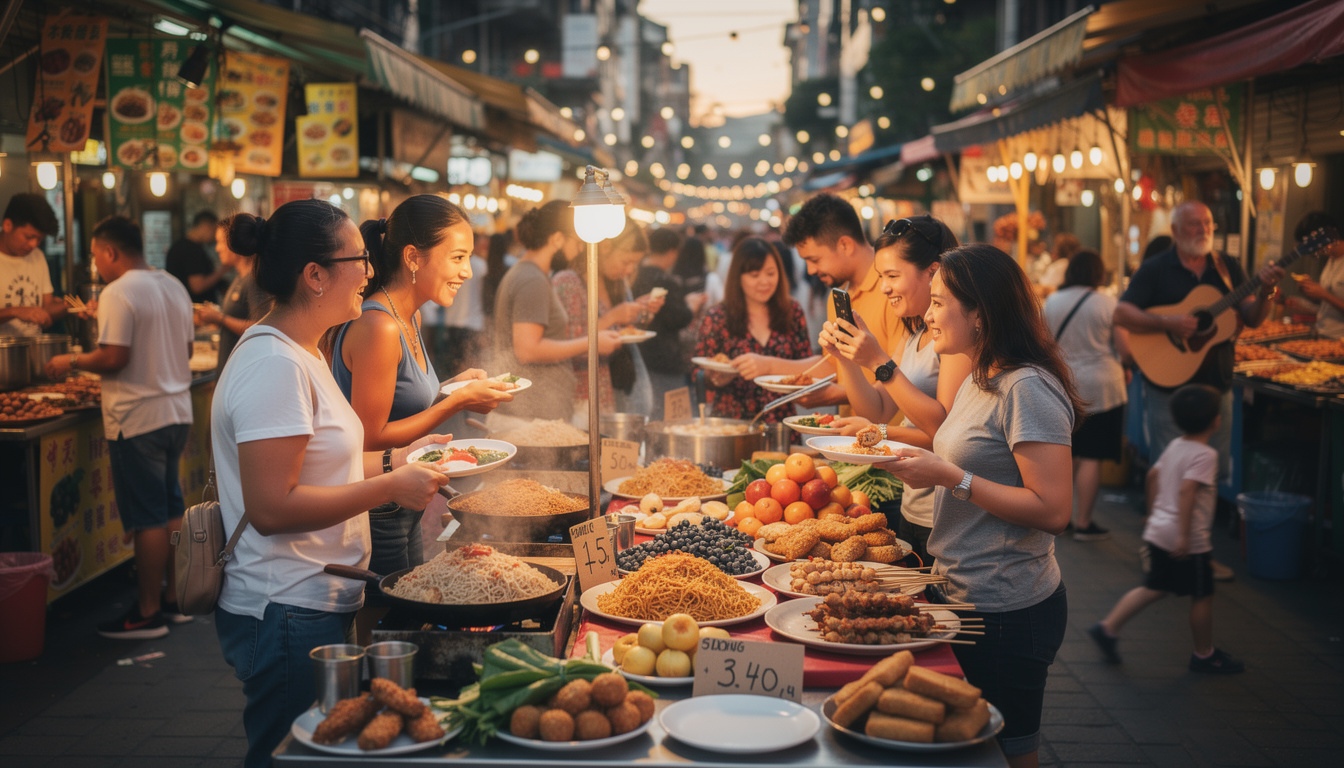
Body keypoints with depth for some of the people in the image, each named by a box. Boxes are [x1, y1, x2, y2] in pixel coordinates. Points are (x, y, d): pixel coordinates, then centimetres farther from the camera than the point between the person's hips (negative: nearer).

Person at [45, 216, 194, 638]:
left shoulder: (118, 293, -15)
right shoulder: (174, 287, 11)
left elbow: (114, 358, -21)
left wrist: (71, 361, -5)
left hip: (138, 418, -8)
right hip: (177, 411, 8)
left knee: (148, 517, -2)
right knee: (172, 509, 15)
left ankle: (148, 613, 6)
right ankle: (176, 598, 23)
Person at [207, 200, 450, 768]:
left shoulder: (299, 354, 13)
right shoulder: (274, 364, -20)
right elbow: (272, 507, -25)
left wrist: (396, 459, 12)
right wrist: (390, 487, -20)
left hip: (314, 605, 10)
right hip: (289, 617, -10)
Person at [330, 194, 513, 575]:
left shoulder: (410, 318, 7)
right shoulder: (378, 328, -23)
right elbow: (369, 439, -23)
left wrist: (454, 386, 0)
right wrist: (457, 402, -19)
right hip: (374, 517, -9)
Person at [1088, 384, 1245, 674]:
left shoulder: (1174, 446, 8)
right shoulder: (1205, 455, -17)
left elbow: (1153, 475, 19)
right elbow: (1186, 491, -28)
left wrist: (1153, 512, 31)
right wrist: (1184, 535, -29)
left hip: (1158, 532, 8)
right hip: (1189, 541, -8)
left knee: (1154, 588, 17)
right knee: (1202, 596, 8)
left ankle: (1108, 628, 11)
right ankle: (1204, 655, 21)